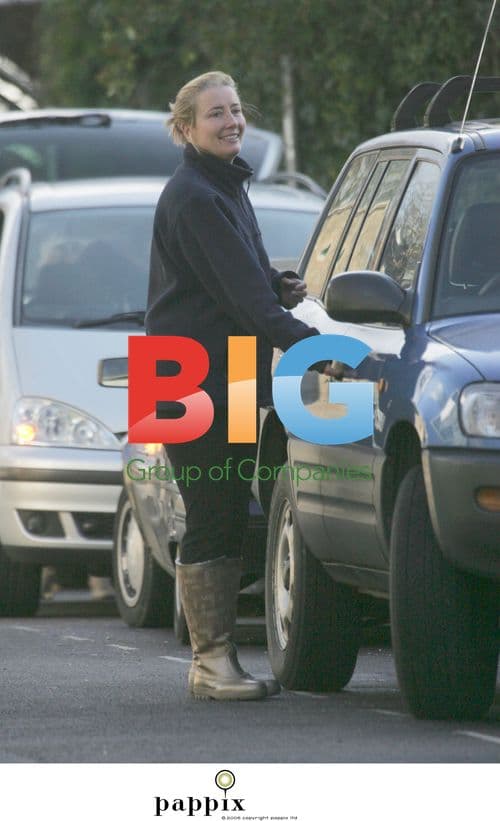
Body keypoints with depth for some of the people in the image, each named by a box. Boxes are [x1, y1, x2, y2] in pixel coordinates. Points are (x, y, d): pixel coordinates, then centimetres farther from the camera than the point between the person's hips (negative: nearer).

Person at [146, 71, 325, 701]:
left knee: (229, 522, 10)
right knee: (211, 521, -8)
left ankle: (220, 656, 14)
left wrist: (279, 287, 3)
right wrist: (304, 340, -31)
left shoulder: (225, 187, 18)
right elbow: (240, 293, -22)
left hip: (229, 379, 10)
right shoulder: (192, 197, -14)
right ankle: (210, 661, -5)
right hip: (192, 380, -10)